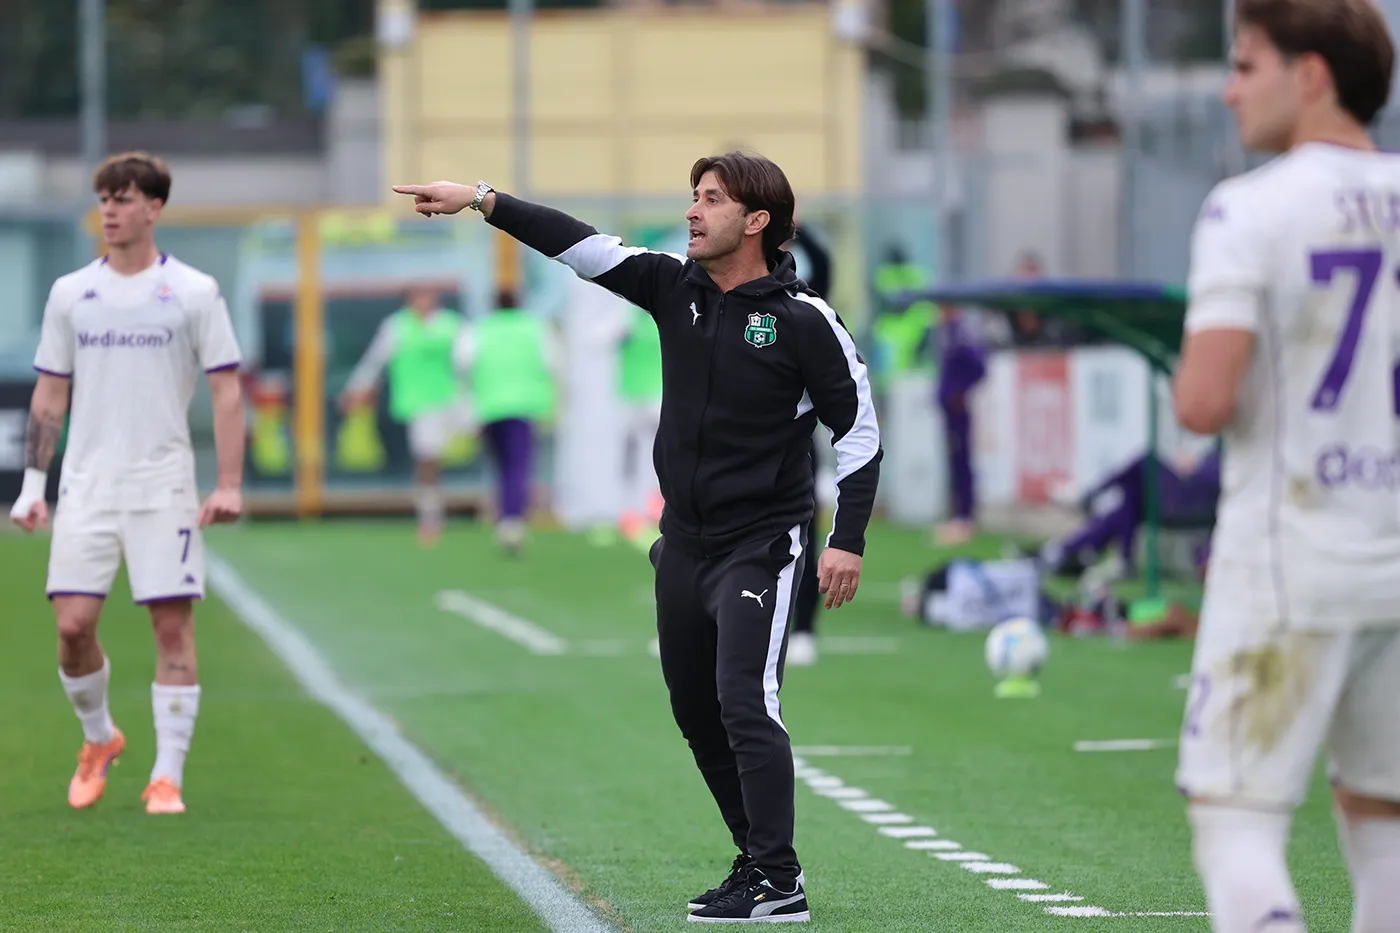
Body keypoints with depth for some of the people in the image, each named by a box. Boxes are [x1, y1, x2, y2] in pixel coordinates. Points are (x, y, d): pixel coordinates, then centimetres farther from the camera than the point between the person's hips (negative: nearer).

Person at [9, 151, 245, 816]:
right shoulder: (70, 294, 9)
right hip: (87, 484, 2)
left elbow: (226, 391, 0)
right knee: (73, 623, -5)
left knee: (172, 623, -6)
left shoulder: (194, 292, 1)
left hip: (163, 484, -2)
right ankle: (98, 738, 21)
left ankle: (167, 778, -1)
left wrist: (230, 485, -8)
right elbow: (50, 393, 13)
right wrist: (32, 483, 6)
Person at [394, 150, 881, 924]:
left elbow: (858, 426, -8)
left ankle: (778, 885, -13)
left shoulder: (802, 320, -11)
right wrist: (482, 201, -11)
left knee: (745, 702, -16)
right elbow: (582, 247, -2)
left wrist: (847, 541, -12)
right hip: (683, 542, 7)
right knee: (695, 711, 11)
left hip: (762, 546, -7)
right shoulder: (675, 288, 4)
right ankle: (757, 861, 22)